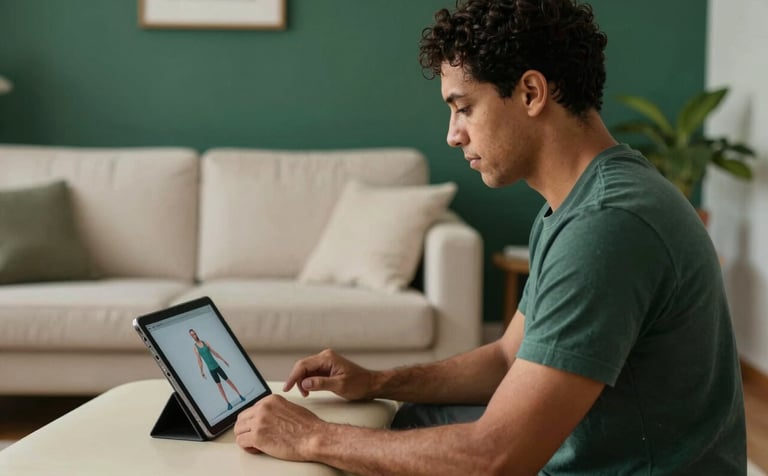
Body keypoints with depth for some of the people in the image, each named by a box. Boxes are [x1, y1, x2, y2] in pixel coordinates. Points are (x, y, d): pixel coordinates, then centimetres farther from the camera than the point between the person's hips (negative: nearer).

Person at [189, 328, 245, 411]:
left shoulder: (205, 342, 4)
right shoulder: (195, 347, -3)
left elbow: (215, 353, 9)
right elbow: (199, 360, -7)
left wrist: (224, 360, 12)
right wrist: (202, 372, -13)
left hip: (217, 366, 2)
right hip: (211, 369, -2)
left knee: (228, 380, 7)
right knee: (219, 386, -1)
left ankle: (240, 396, 18)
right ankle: (228, 403, 3)